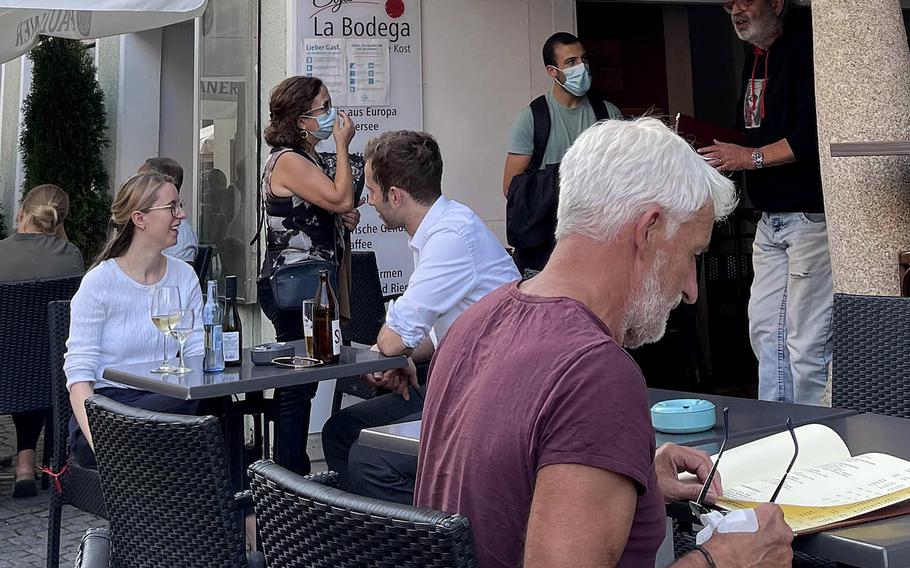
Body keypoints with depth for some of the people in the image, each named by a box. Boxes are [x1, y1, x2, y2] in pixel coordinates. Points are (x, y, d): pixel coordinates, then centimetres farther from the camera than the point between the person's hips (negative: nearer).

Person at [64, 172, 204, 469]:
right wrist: (96, 439, -24)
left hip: (165, 400, 4)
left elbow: (198, 355, 7)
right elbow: (79, 370, -9)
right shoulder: (100, 281, -5)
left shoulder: (184, 276, 10)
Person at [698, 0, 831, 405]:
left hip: (810, 215, -9)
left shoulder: (804, 48, -10)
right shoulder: (753, 59, 17)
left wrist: (752, 157, -17)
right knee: (764, 329, 11)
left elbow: (815, 133, -20)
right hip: (770, 219, 9)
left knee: (807, 340, -6)